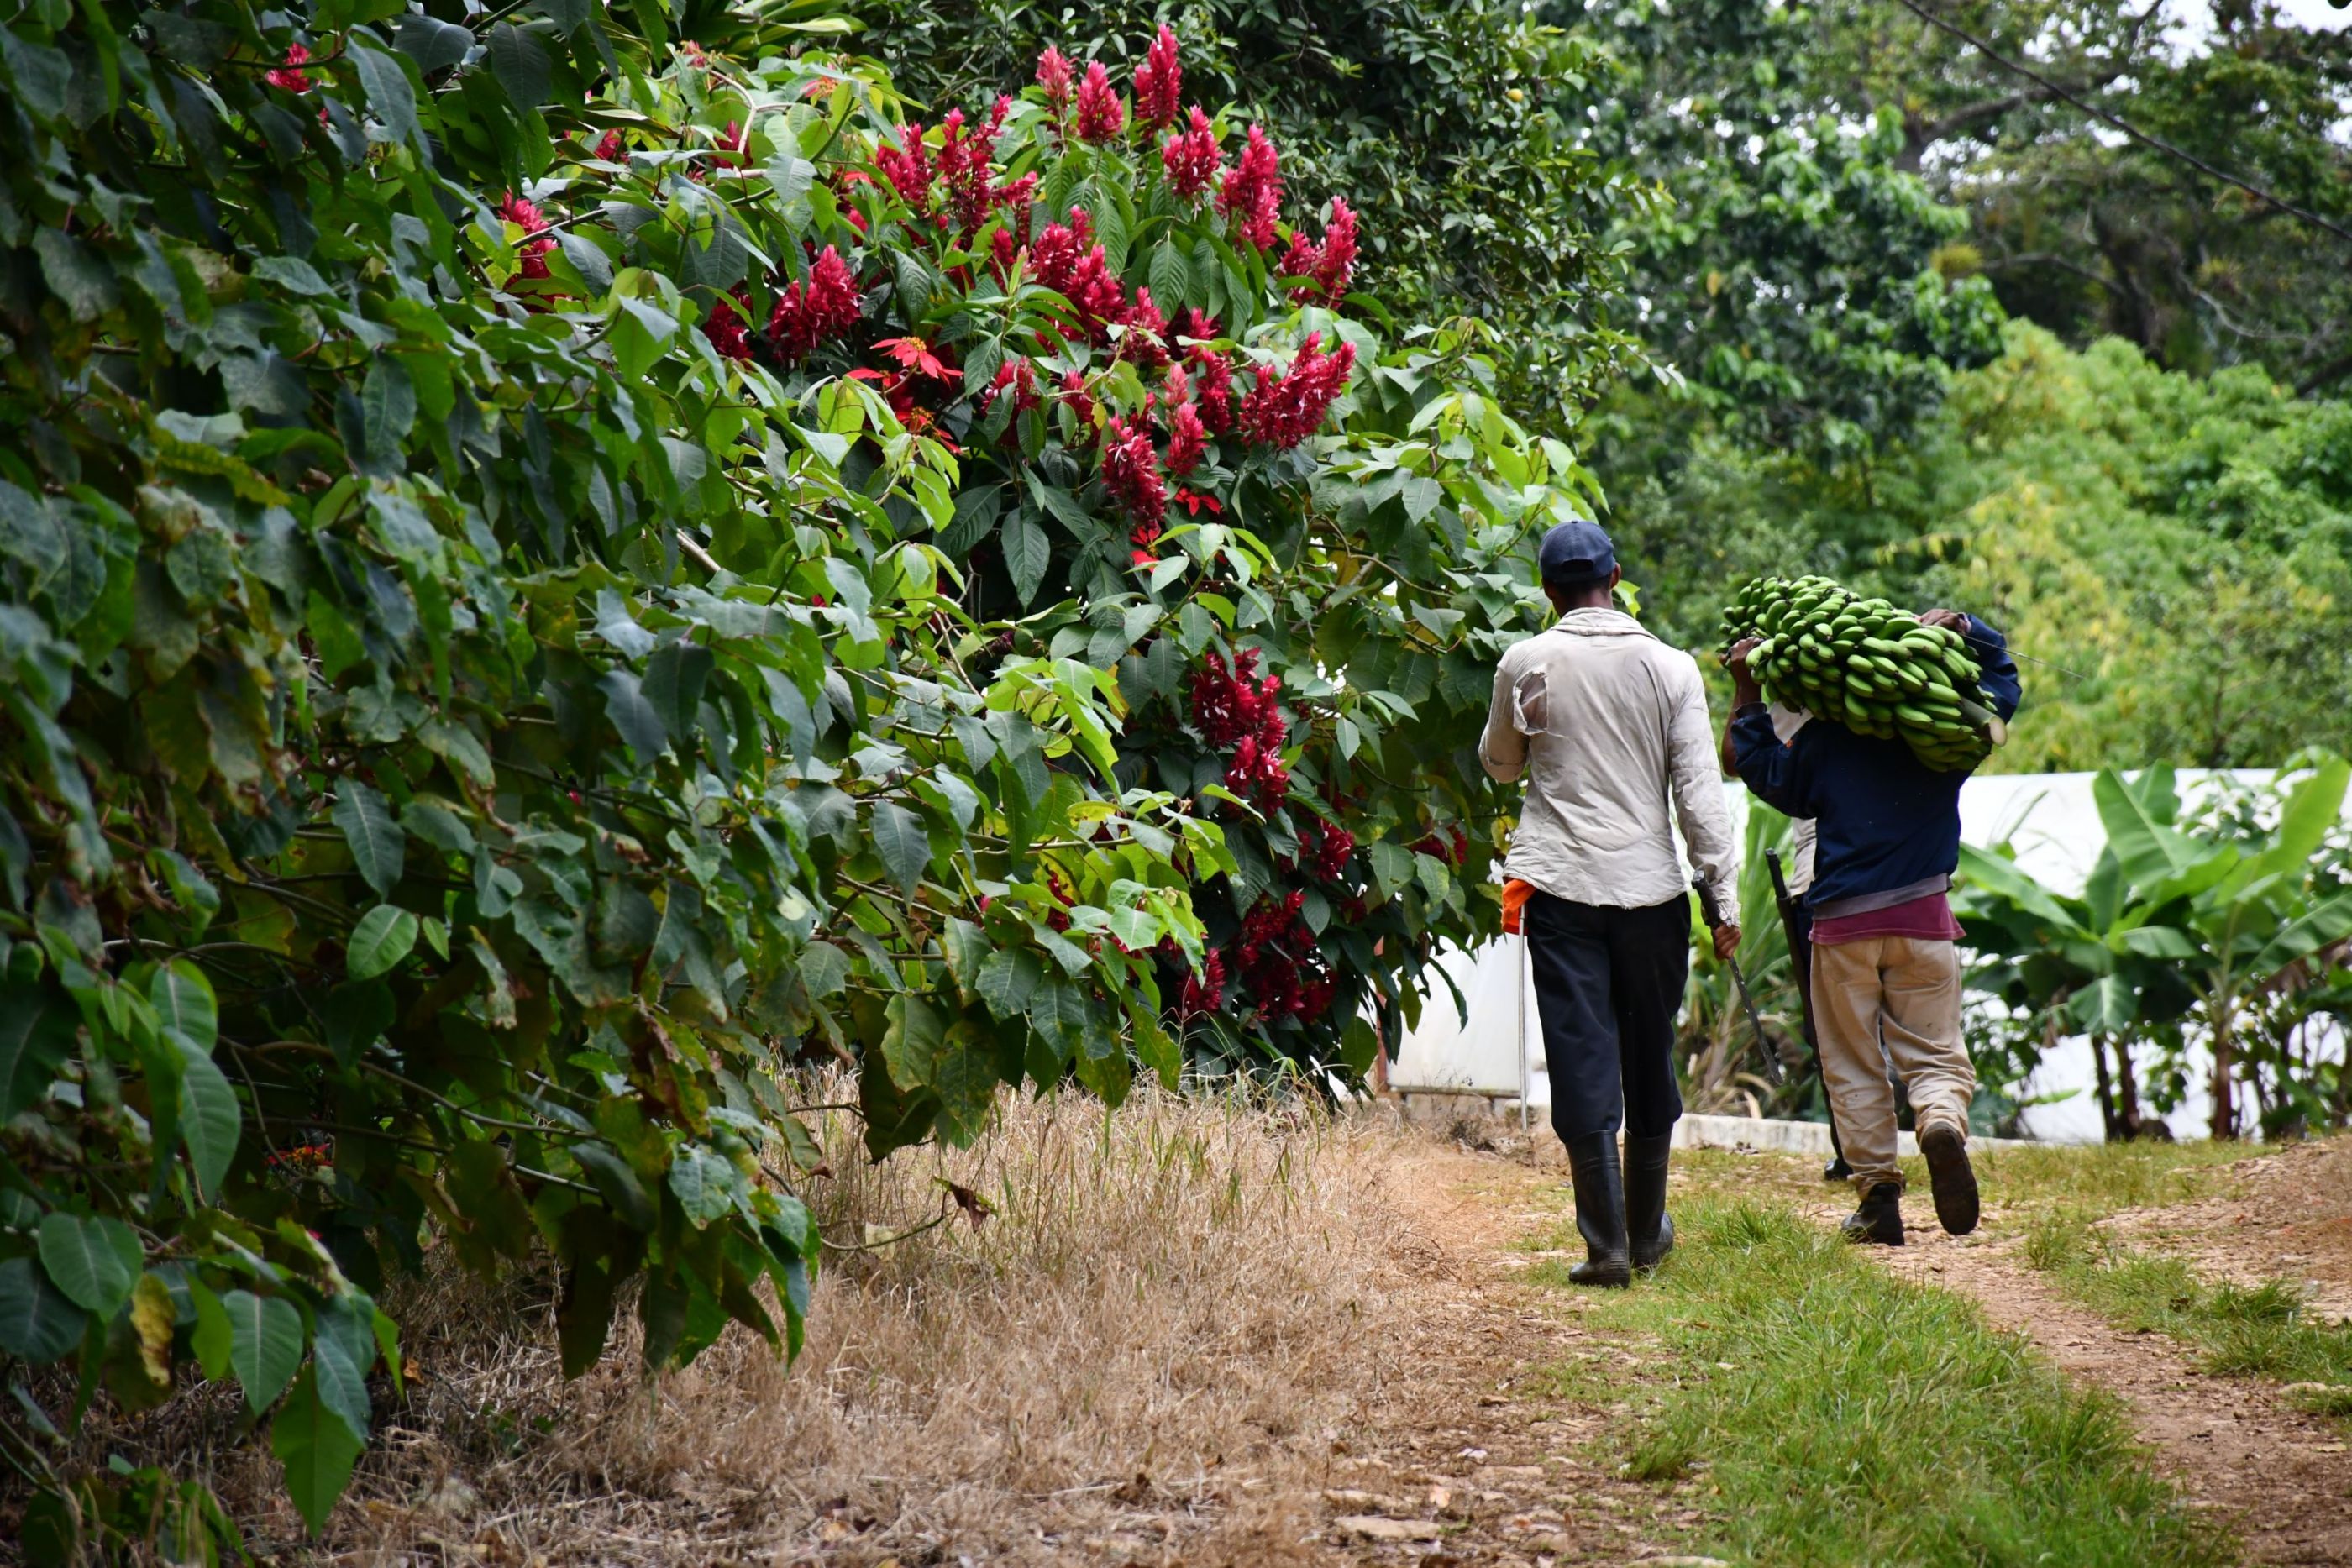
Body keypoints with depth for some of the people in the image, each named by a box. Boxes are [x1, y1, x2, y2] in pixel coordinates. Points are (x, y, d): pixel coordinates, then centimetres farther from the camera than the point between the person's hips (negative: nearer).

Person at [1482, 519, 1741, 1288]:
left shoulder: (1526, 663, -1)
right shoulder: (1671, 667, 0)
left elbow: (1499, 765, 15)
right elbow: (1698, 789, -2)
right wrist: (1724, 896, 1)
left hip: (1561, 886, -1)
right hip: (1650, 886, 1)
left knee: (1582, 1061, 0)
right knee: (1650, 1061, 14)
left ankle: (1607, 1244, -4)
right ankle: (1647, 1230, 25)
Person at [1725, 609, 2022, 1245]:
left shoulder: (1822, 737, 0)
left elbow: (1770, 777, 12)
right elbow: (2003, 684, 19)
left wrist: (1747, 698, 13)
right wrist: (1966, 630, 14)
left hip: (1842, 924, -1)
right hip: (1922, 917, 1)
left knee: (1853, 1067, 7)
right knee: (1934, 1053, 5)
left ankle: (1878, 1195, 3)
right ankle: (1943, 1123, -28)